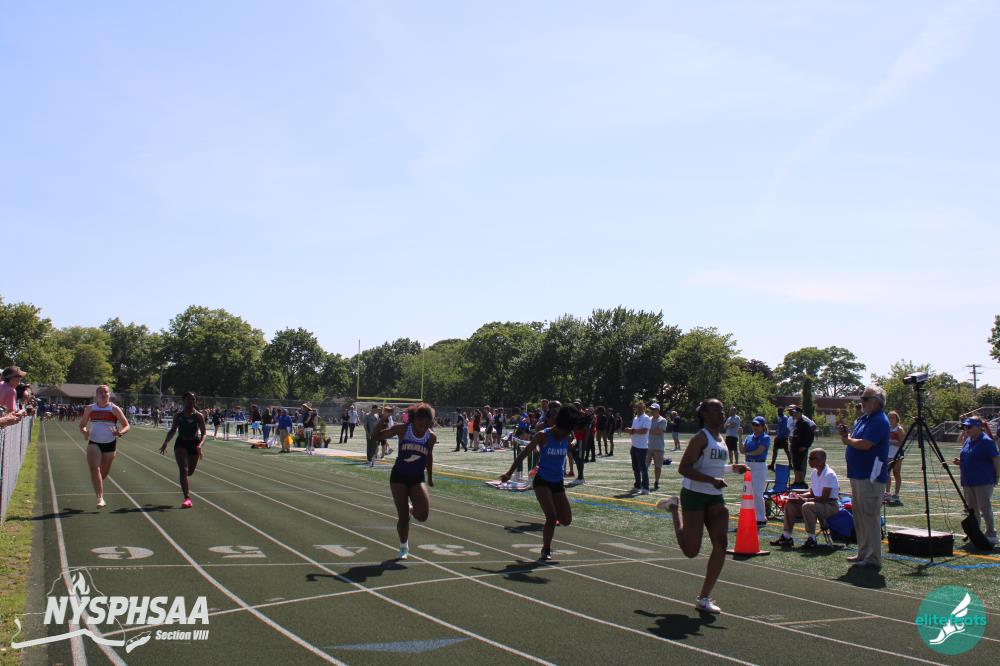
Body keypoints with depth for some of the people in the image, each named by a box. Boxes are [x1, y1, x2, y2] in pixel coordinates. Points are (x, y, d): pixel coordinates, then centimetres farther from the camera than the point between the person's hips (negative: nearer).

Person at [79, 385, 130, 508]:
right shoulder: (90, 408, 2)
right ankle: (100, 498, -19)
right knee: (95, 469, -18)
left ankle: (98, 488, 42)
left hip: (110, 444, 0)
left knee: (104, 472, 10)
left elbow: (127, 426, -2)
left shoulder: (114, 409, -3)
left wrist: (120, 433, -23)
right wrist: (85, 431, -13)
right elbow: (82, 425, 11)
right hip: (94, 443, 0)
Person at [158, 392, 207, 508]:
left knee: (190, 471, 11)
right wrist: (165, 443, 3)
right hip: (181, 443, 1)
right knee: (183, 470, -12)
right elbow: (173, 430, 13)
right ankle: (187, 498, -14)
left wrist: (200, 445, -24)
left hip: (194, 444, -1)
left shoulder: (198, 416, -6)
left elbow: (204, 433, -8)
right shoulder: (178, 415, 2)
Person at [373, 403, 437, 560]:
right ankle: (403, 547, 24)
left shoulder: (431, 437, -5)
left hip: (417, 479, 2)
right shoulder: (403, 429, -11)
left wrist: (430, 477, 18)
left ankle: (411, 508, 20)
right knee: (403, 516, 1)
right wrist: (382, 421, -24)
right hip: (399, 477, -1)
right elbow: (377, 436, -6)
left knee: (422, 515, -16)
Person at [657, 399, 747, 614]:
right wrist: (712, 480, -28)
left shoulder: (721, 439, 12)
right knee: (691, 551, 2)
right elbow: (683, 468, -20)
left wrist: (732, 468, 10)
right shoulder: (701, 438, -14)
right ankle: (674, 508, 29)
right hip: (695, 495, -7)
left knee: (721, 544, -7)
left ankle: (704, 598, 3)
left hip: (715, 496, 7)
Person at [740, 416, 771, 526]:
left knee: (757, 493, -7)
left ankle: (761, 519, 1)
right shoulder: (749, 437, 13)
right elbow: (742, 450, 2)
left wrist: (748, 453, -2)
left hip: (760, 466, -6)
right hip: (748, 465, 6)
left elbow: (759, 451, -14)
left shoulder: (766, 438, -4)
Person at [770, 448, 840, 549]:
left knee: (807, 506, -35)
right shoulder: (814, 473, 8)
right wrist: (798, 496, -1)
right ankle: (786, 536, -1)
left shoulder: (829, 474, -19)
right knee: (789, 504, -2)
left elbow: (824, 498, -23)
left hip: (831, 505, -9)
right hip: (817, 502, 9)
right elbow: (812, 493, 17)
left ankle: (811, 539, -25)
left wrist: (804, 500, -24)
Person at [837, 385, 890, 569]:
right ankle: (863, 553, 25)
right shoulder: (863, 419, 16)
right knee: (859, 517, 16)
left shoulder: (879, 421, -15)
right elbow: (852, 441, 19)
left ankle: (873, 559, 0)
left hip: (871, 477, -10)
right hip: (857, 475, 10)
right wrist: (845, 434, -1)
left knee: (869, 517, -6)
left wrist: (848, 439, -7)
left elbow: (864, 444, -24)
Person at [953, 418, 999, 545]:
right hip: (968, 482, 9)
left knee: (985, 508, -6)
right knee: (972, 510, 13)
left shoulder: (986, 441, -11)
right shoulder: (967, 441, 15)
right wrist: (960, 462, 6)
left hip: (983, 482, -9)